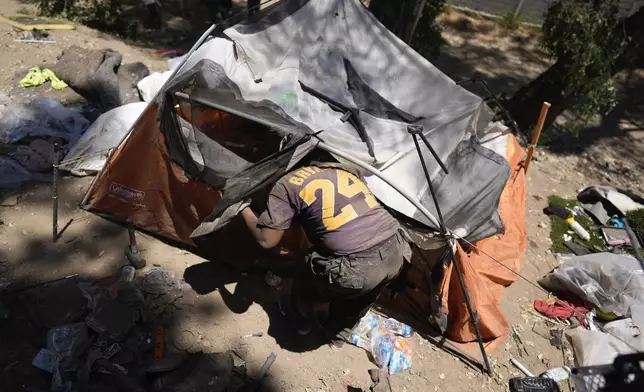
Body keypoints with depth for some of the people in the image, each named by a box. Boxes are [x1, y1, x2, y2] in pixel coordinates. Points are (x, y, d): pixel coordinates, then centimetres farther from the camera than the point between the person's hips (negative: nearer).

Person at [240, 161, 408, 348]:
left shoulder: (287, 184, 3)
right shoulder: (347, 169, 21)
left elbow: (266, 240, 3)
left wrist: (245, 210, 21)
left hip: (356, 268, -5)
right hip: (394, 253, 6)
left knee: (307, 276, 27)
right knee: (358, 292, 36)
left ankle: (302, 323, 53)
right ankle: (340, 335, 57)